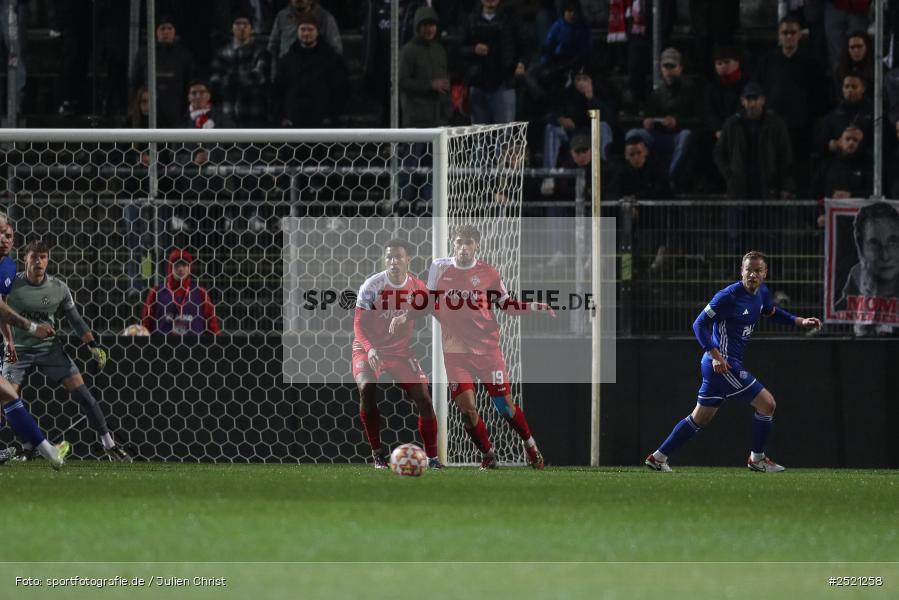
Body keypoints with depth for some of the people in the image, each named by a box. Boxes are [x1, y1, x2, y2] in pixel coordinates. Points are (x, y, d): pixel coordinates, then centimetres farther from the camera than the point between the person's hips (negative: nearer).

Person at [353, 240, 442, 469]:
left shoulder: (417, 287, -4)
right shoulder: (372, 286, -15)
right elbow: (359, 323, -16)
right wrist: (370, 349, -32)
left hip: (401, 351, 3)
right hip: (369, 349, -3)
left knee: (423, 397, -6)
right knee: (367, 388, -29)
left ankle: (432, 457, 8)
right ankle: (377, 453, -19)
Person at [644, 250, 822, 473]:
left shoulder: (762, 293, 8)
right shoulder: (729, 296, -18)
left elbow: (772, 312, 31)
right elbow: (699, 324, -16)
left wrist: (800, 321, 19)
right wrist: (716, 355, -24)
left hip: (717, 365, 10)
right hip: (724, 364, -10)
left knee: (700, 418, 17)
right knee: (767, 403, -8)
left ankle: (658, 457, 23)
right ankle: (757, 458, 8)